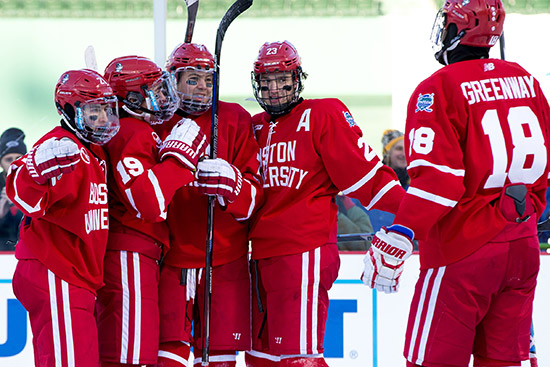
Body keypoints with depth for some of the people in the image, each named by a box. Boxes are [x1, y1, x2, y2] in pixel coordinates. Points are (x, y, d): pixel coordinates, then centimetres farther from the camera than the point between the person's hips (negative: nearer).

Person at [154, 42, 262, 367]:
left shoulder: (235, 120, 3)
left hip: (225, 258, 0)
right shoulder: (158, 123, 6)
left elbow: (254, 194, -3)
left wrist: (231, 183, -22)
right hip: (170, 256, 0)